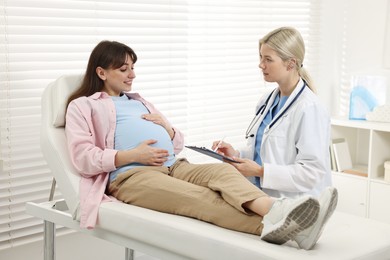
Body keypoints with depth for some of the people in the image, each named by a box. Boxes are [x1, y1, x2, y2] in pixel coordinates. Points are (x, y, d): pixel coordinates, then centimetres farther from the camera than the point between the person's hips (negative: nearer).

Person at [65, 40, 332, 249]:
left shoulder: (140, 102, 33)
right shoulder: (82, 106, 13)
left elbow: (178, 144, 31)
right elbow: (83, 158, -3)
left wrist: (166, 127, 8)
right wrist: (133, 155, -13)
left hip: (175, 167, 6)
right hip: (130, 176, -5)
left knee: (222, 170, -28)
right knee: (199, 197, -34)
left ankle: (273, 209, -57)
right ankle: (268, 225, -58)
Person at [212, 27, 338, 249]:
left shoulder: (309, 109, -12)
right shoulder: (268, 102, 13)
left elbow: (311, 172, -17)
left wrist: (261, 172, -20)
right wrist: (238, 155, 4)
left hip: (294, 207, -7)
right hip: (265, 201, 8)